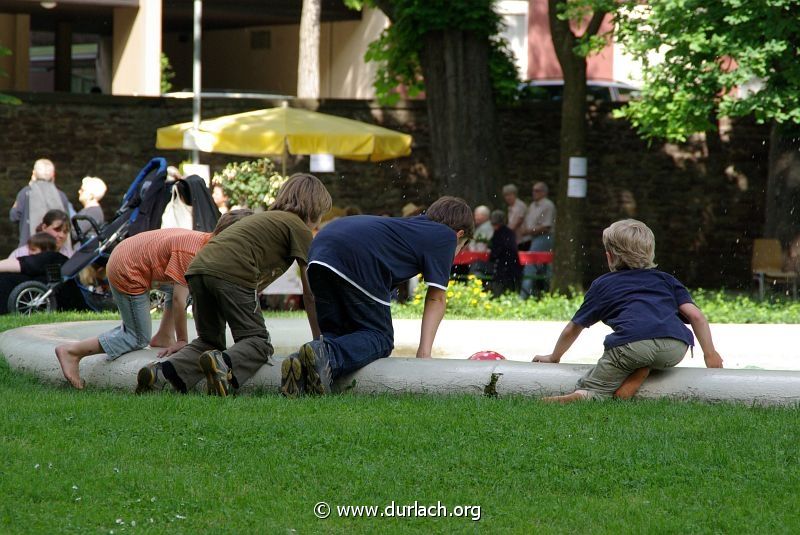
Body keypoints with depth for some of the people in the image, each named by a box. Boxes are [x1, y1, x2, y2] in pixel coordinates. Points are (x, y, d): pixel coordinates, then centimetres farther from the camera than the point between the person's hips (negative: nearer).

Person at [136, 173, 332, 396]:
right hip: (232, 272, -7)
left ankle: (162, 371, -7)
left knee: (209, 340, 18)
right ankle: (225, 365, -29)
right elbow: (309, 294, 11)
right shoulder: (299, 228, 14)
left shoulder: (266, 218, 37)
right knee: (257, 341, 2)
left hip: (198, 269, 7)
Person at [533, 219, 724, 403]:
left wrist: (554, 357, 52)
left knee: (590, 390, 6)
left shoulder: (602, 284, 29)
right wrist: (710, 353, 25)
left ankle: (584, 396, -30)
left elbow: (574, 327, 37)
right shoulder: (666, 280, 33)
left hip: (632, 342, -2)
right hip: (675, 350, 2)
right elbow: (695, 315, 18)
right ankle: (641, 372, 2)